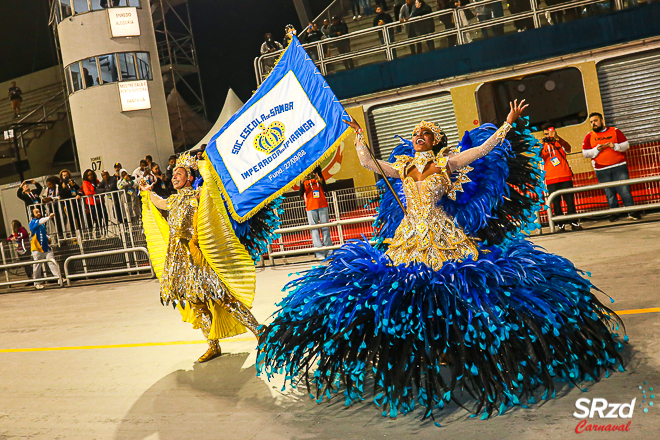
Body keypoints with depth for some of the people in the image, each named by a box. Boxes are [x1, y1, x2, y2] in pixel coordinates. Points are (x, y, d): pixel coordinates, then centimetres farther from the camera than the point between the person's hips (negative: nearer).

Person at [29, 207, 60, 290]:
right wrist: (49, 217, -41)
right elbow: (40, 222, -26)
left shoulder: (43, 223, 15)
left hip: (46, 247, 6)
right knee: (37, 266, 0)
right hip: (37, 248, -6)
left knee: (52, 262, -1)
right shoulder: (32, 222, -5)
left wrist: (48, 237, 9)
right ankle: (36, 283, 9)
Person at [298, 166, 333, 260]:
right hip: (311, 208, -2)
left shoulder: (320, 178, 10)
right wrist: (302, 183, -20)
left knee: (325, 228, 3)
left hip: (322, 206, 2)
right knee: (314, 229, -5)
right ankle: (319, 253, -6)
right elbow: (301, 194, -6)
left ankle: (329, 251, 9)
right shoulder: (304, 180, 5)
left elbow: (326, 189, -3)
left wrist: (320, 181, -20)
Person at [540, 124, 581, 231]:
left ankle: (574, 223, 8)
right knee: (556, 203, 0)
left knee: (570, 201, 0)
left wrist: (557, 138, -30)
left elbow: (568, 149, -14)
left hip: (565, 177, 0)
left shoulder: (559, 143, 8)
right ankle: (560, 225, 6)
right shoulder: (542, 145, 11)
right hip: (551, 180, 1)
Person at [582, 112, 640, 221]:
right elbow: (585, 153, 4)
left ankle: (632, 212, 4)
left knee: (624, 190, -5)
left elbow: (626, 145, 5)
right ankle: (615, 213, 12)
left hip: (619, 167, -1)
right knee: (609, 193, 2)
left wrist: (615, 146, -13)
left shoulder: (615, 131, 9)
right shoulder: (589, 136, 9)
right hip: (601, 170, 1)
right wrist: (597, 149, -11)